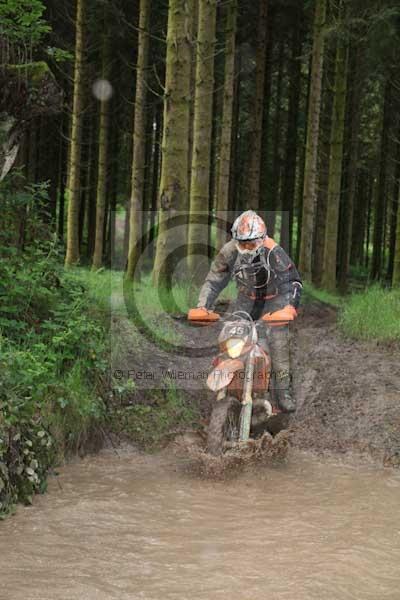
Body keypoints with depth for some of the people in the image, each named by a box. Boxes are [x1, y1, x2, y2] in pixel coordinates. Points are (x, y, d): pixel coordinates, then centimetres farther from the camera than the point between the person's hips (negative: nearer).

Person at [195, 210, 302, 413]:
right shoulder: (229, 252, -20)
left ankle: (283, 391, -8)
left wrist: (291, 306, -38)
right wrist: (203, 306, -25)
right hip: (247, 300, 3)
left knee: (278, 342, -16)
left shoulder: (274, 252, -28)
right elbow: (214, 280, -12)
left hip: (274, 300, -3)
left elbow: (293, 280, -22)